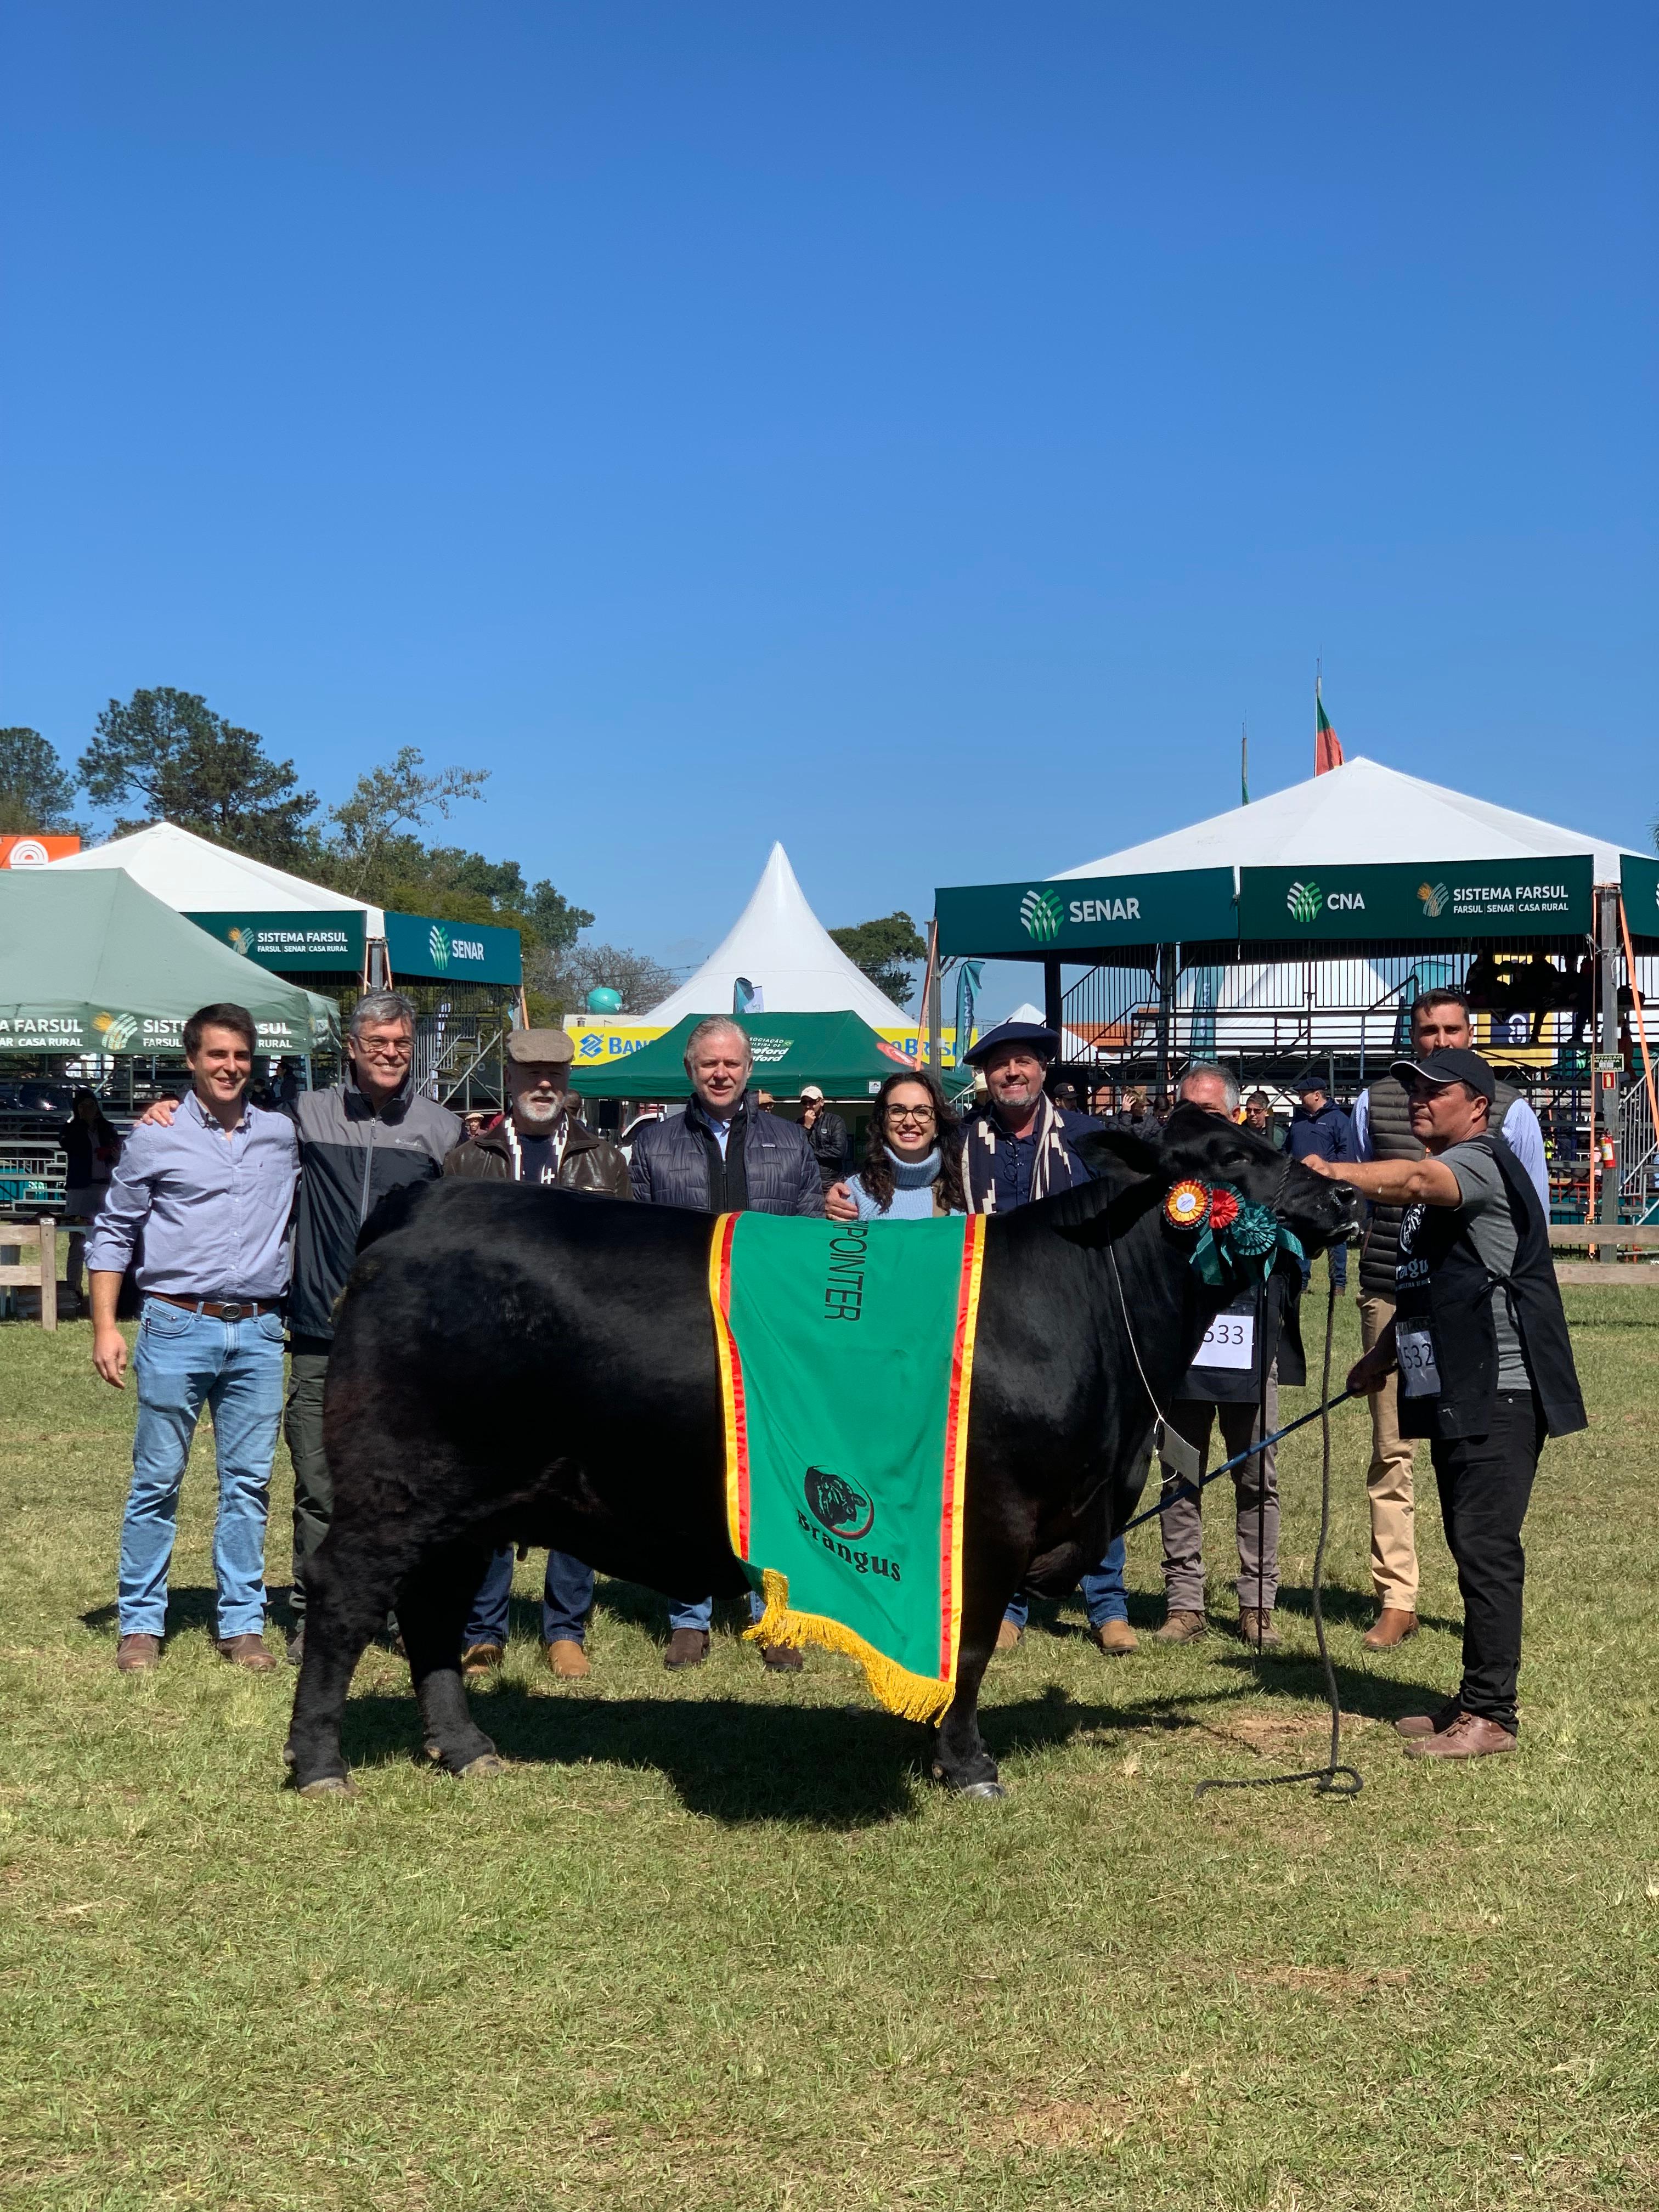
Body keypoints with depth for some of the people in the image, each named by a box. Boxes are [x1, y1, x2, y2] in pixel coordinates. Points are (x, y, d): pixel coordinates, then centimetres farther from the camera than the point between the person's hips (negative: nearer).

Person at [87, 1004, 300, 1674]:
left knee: (249, 1481, 5)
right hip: (177, 1328, -2)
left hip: (258, 1334, 3)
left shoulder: (284, 1135, 10)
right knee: (157, 1479, 1)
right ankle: (141, 1623, 11)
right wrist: (105, 1327, -2)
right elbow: (112, 1233, 5)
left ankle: (242, 1622, 13)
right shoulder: (157, 1137, 2)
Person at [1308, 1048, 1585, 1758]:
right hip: (1452, 1393, 10)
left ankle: (1491, 1716, -5)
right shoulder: (1434, 1181, 20)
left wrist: (1332, 1172, -48)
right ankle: (1475, 1701, 22)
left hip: (1501, 1393, -10)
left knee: (1486, 1547, -9)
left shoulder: (1482, 1161, -10)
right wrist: (1381, 1357, 18)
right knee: (1471, 1546, 14)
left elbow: (1417, 1181, -34)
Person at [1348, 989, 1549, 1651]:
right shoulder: (1375, 1103, 7)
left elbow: (1534, 1212, 8)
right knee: (1391, 1452, 3)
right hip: (1391, 1300, 1)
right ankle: (1395, 1601, 8)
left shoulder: (1508, 1111, 3)